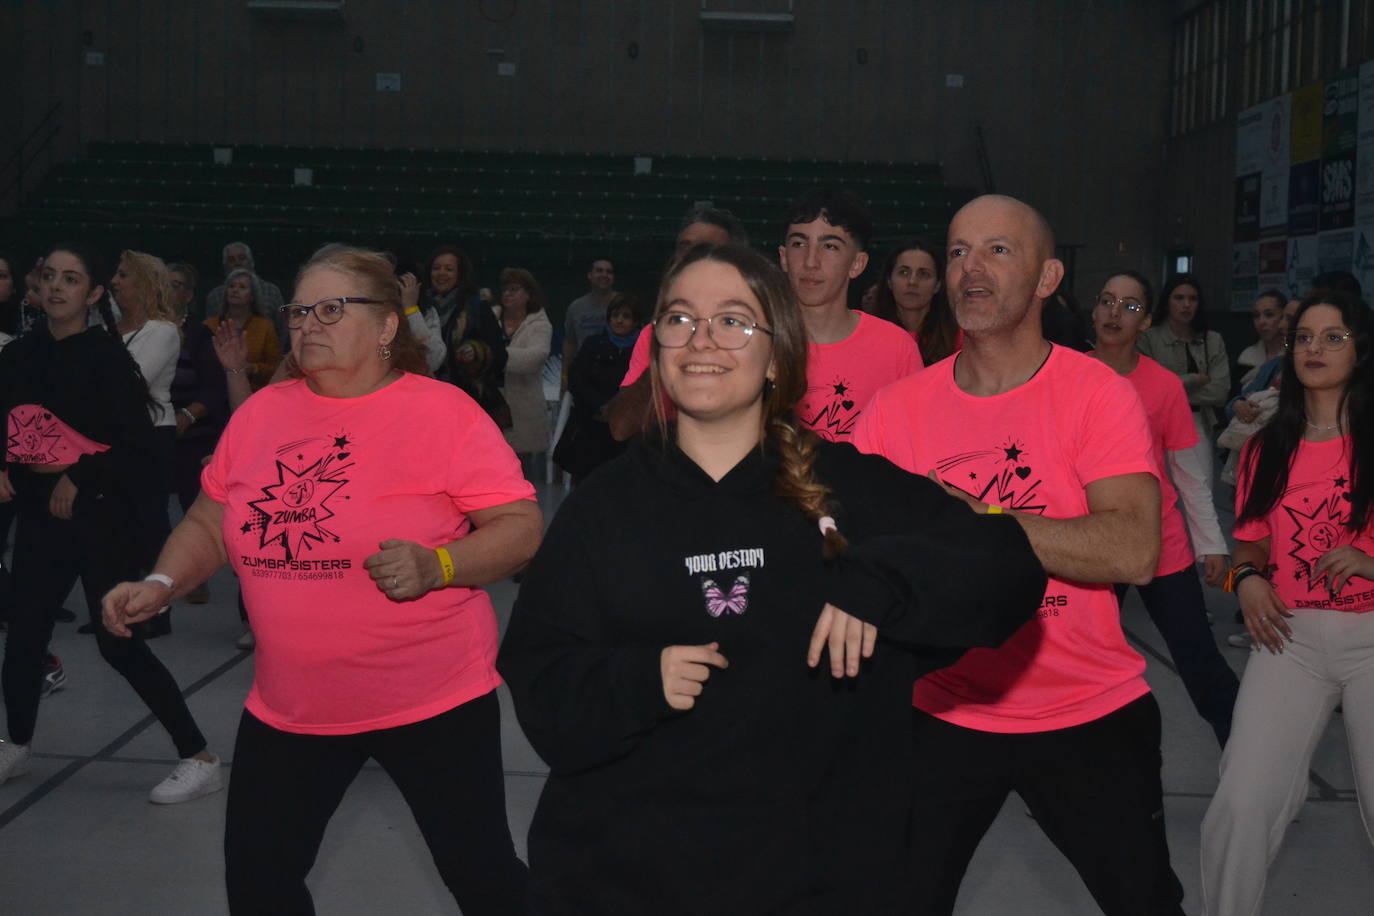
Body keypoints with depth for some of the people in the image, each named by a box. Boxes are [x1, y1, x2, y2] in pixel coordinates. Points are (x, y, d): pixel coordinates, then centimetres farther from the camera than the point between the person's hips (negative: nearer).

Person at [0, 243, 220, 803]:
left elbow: (138, 442, -12)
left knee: (118, 643, -6)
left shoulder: (107, 357, -9)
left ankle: (200, 759, 3)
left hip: (103, 514, -5)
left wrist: (79, 480, -16)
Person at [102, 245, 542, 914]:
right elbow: (210, 522, 15)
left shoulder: (443, 411, -11)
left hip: (434, 702, -4)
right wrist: (163, 583, -3)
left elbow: (521, 526, -13)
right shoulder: (259, 413, 4)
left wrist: (437, 566, -29)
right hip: (288, 705, 5)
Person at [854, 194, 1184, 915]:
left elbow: (1134, 553, -24)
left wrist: (960, 513, -27)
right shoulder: (896, 409, -3)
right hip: (942, 713, 2)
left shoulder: (1097, 392, -10)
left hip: (1091, 715, -1)